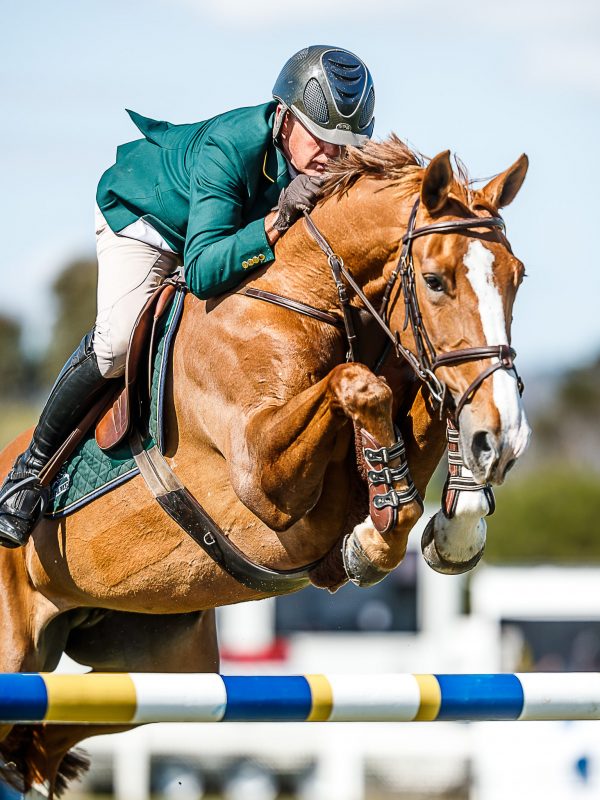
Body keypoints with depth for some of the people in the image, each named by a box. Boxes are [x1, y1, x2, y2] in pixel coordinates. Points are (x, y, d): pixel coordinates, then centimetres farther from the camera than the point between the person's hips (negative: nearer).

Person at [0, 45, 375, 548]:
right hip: (144, 214, -6)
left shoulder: (348, 165, -27)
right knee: (119, 338, -26)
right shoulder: (228, 148, -42)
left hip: (239, 226, 7)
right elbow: (202, 271, -48)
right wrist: (277, 222, -58)